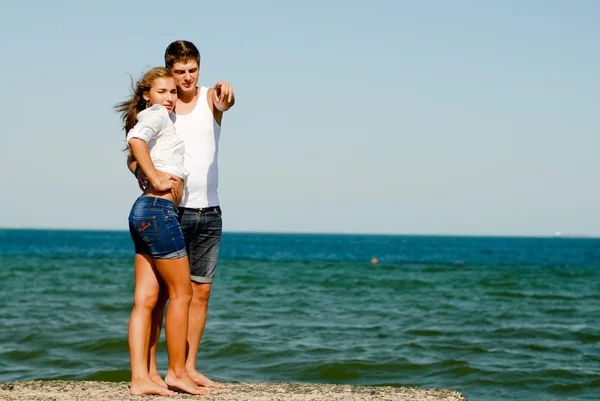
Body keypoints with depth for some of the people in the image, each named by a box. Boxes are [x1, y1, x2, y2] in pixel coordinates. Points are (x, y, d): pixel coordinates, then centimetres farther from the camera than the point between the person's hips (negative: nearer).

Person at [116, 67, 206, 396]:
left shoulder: (162, 117, 24)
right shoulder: (155, 114, -3)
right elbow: (136, 139, -23)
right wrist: (156, 180, -19)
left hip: (145, 213, 9)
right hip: (158, 209, -9)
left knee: (145, 300, 3)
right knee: (181, 294, -1)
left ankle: (139, 378, 0)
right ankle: (177, 373, 5)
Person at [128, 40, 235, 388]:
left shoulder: (210, 98, 1)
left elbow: (224, 102, -23)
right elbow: (134, 153, -1)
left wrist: (225, 96, -49)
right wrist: (141, 172, -24)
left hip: (209, 212, 3)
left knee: (200, 291, 7)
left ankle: (189, 368, 16)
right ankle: (150, 370, -2)